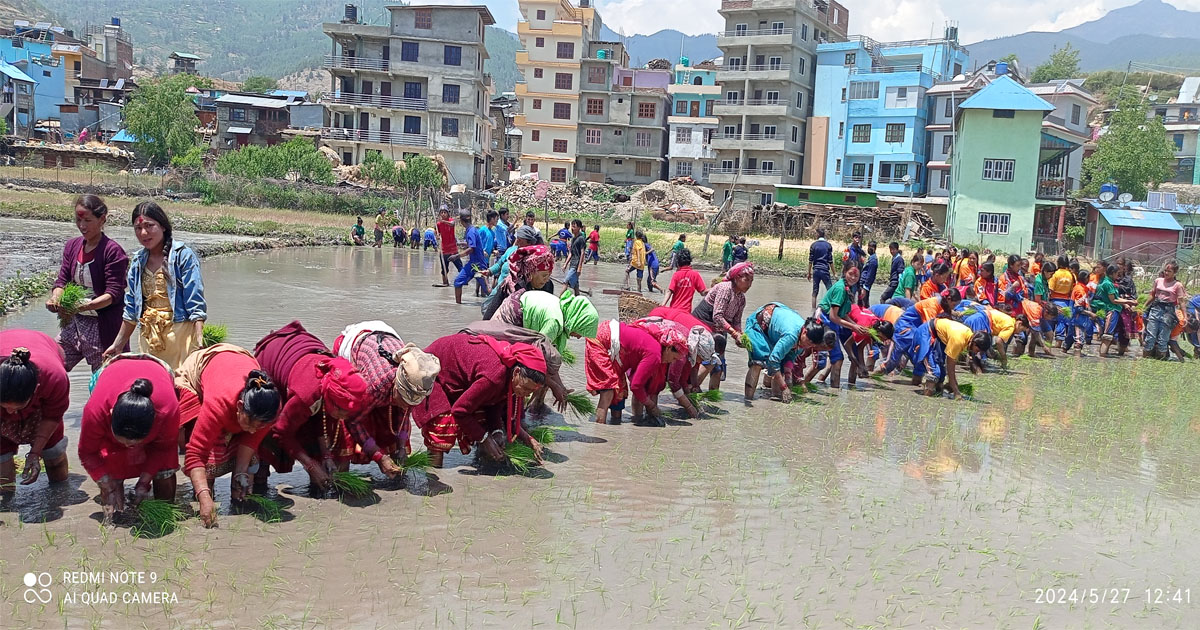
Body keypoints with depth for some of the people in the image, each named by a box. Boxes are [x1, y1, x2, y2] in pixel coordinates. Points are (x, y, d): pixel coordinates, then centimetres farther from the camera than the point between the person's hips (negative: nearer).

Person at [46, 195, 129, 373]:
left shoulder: (112, 251, -12)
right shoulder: (72, 246, 10)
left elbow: (113, 294, -17)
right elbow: (62, 280, 9)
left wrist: (83, 306, -31)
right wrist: (55, 299, -14)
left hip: (103, 327, -7)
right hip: (73, 323, 7)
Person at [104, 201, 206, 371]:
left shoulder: (183, 255, -4)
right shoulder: (138, 262, 14)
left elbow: (196, 304, -9)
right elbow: (131, 309, 21)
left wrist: (199, 344, -17)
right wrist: (118, 345, 21)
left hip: (179, 333, -5)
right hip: (149, 337, 6)